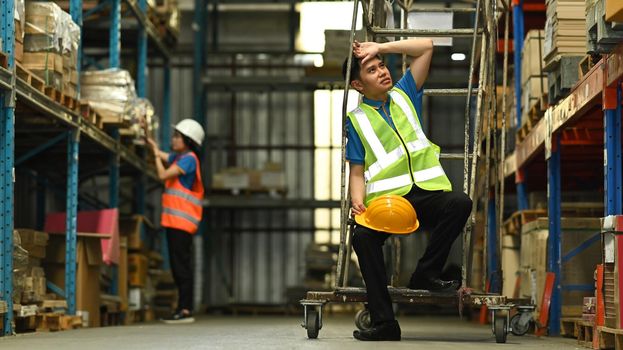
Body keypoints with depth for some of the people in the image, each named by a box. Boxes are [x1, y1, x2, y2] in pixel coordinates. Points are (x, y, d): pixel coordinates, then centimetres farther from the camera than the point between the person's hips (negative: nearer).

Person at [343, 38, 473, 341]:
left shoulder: (404, 94, 23)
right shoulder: (356, 120, 15)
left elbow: (426, 46, 21)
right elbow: (357, 172, 8)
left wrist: (380, 47, 16)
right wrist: (358, 202, -12)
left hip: (428, 192, 2)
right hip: (387, 199, -2)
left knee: (460, 203, -32)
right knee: (363, 235, -33)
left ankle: (426, 274, -18)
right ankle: (384, 322, -30)